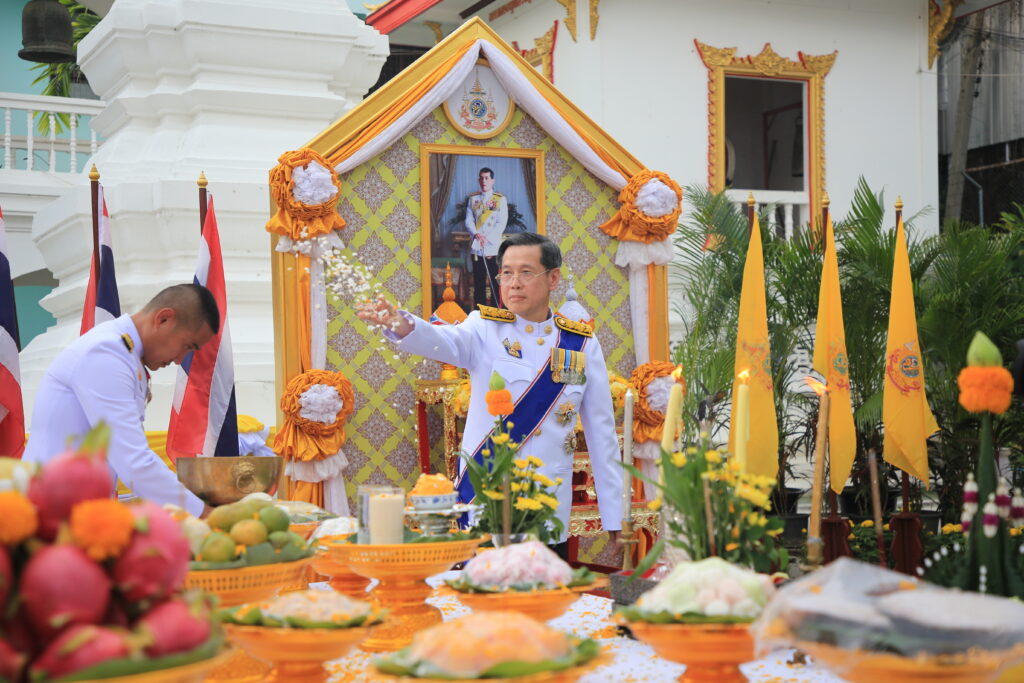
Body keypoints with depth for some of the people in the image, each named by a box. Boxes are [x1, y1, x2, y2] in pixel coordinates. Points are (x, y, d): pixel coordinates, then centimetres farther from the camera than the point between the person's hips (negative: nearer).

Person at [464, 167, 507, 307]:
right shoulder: (473, 199, 11)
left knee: (496, 283, -3)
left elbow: (502, 223, -5)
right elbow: (469, 220, 5)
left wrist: (487, 238, -15)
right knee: (478, 283, 6)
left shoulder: (501, 199, 2)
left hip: (493, 247, -3)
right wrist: (476, 234, -15)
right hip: (476, 247, 3)